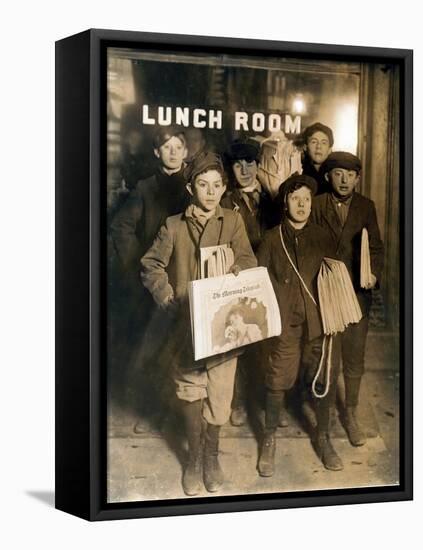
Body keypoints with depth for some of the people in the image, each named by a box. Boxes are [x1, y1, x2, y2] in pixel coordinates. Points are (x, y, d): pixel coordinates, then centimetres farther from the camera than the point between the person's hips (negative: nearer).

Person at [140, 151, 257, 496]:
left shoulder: (233, 221, 5)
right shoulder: (174, 226, 4)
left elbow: (248, 260, -6)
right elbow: (151, 267, 3)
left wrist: (238, 268, -28)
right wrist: (169, 301, -9)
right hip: (187, 322, 0)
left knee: (219, 393, 4)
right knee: (190, 392, 4)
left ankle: (211, 456, 25)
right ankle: (194, 458, 21)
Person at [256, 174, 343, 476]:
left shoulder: (322, 238, 7)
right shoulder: (272, 239, 2)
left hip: (318, 320, 2)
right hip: (283, 321, -2)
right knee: (278, 380, 2)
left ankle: (323, 437, 25)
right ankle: (270, 440, 19)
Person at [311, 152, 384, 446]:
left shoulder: (366, 206, 5)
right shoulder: (317, 205, -1)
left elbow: (376, 245, 5)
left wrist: (374, 273, -12)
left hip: (357, 292, 2)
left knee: (354, 357, 7)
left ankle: (351, 414, 22)